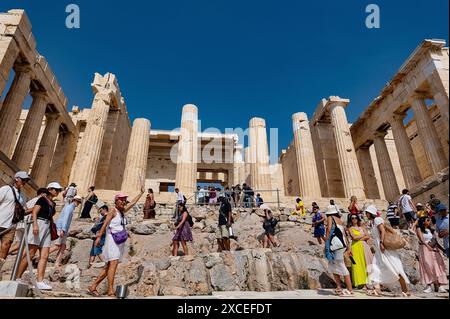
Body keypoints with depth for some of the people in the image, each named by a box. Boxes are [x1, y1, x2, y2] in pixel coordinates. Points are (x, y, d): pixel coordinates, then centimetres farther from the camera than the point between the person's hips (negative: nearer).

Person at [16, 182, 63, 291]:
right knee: (30, 254, -8)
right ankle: (18, 278, 3)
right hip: (39, 225, -7)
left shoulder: (53, 204, 20)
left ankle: (40, 282, -4)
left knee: (44, 256, -2)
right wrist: (35, 224, -25)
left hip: (47, 228, 7)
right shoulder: (42, 199, 0)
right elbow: (34, 212, -11)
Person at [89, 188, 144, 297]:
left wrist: (142, 193, 33)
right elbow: (105, 223, -17)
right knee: (113, 264, -17)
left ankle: (93, 287, 19)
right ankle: (110, 292, -18)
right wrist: (99, 236, -28)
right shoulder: (113, 211, -5)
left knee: (109, 267, 10)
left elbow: (133, 203, 26)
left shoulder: (123, 211, 16)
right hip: (112, 240, -8)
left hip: (120, 242, 8)